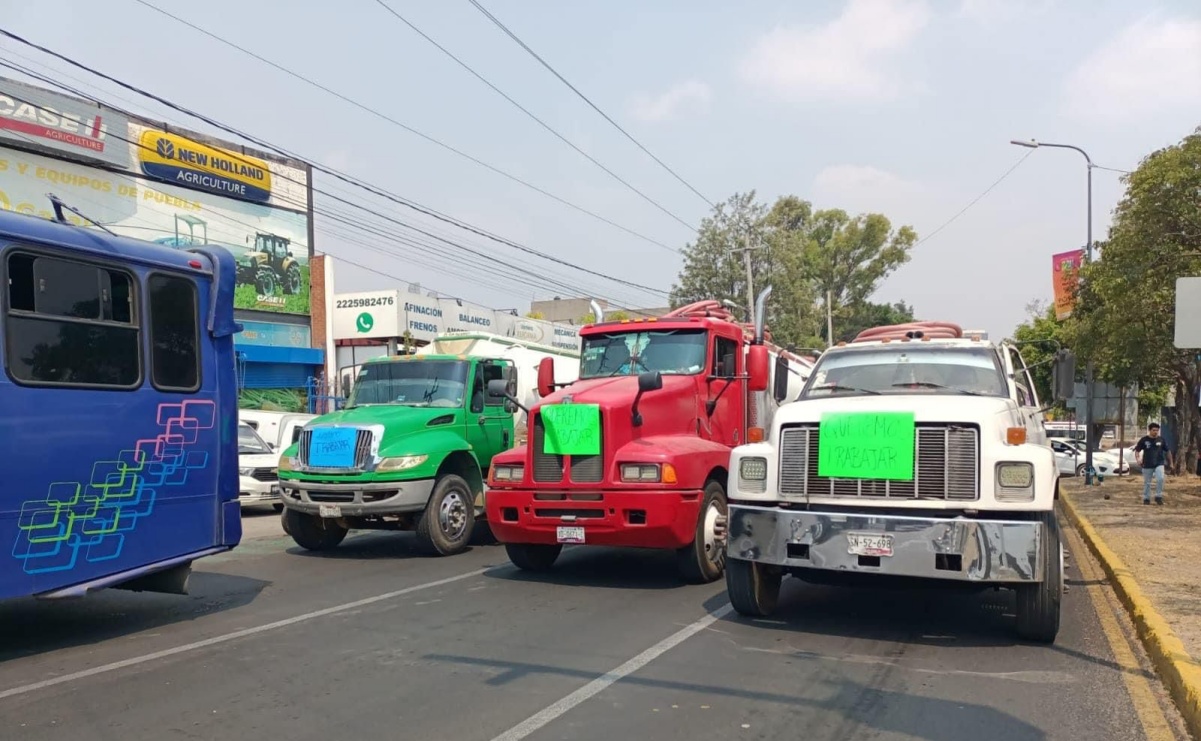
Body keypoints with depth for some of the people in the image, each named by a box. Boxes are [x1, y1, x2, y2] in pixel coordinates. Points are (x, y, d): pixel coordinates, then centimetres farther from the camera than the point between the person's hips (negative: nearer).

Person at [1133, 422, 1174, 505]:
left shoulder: (1161, 440, 3)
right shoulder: (1144, 440, -2)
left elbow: (1167, 451, 14)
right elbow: (1137, 450, 1)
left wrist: (1170, 462, 17)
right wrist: (1138, 459, -16)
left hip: (1159, 464, 0)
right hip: (1147, 465, 0)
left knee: (1160, 479, -19)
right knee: (1147, 483, 7)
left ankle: (1158, 496, -5)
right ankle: (1146, 498, 20)